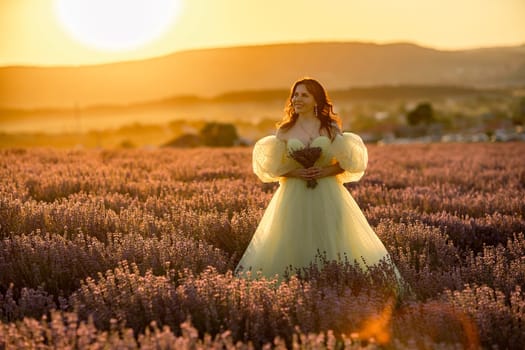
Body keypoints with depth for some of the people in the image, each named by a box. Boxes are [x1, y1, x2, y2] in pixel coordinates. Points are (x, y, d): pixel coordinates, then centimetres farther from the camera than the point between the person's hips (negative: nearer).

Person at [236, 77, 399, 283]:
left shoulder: (331, 127, 4)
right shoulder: (284, 130, 6)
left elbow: (346, 163, 5)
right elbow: (272, 167, 5)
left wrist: (325, 171, -12)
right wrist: (295, 172, -12)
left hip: (327, 195, 0)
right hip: (294, 196, 0)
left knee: (332, 242, -2)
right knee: (293, 248, -2)